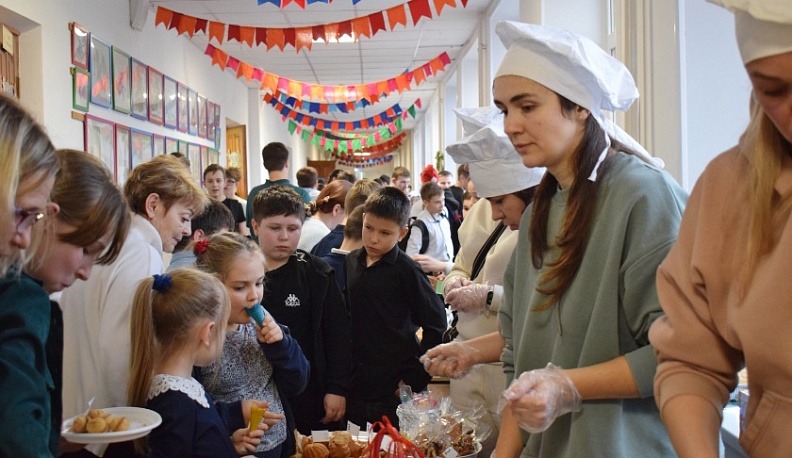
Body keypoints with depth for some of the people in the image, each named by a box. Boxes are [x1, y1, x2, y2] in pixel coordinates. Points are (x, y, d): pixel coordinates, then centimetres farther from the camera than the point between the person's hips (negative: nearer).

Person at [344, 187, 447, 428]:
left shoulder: (406, 270, -11)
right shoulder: (351, 261, 6)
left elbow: (436, 325, -10)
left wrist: (414, 379, -12)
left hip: (395, 390, -5)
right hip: (355, 386, 5)